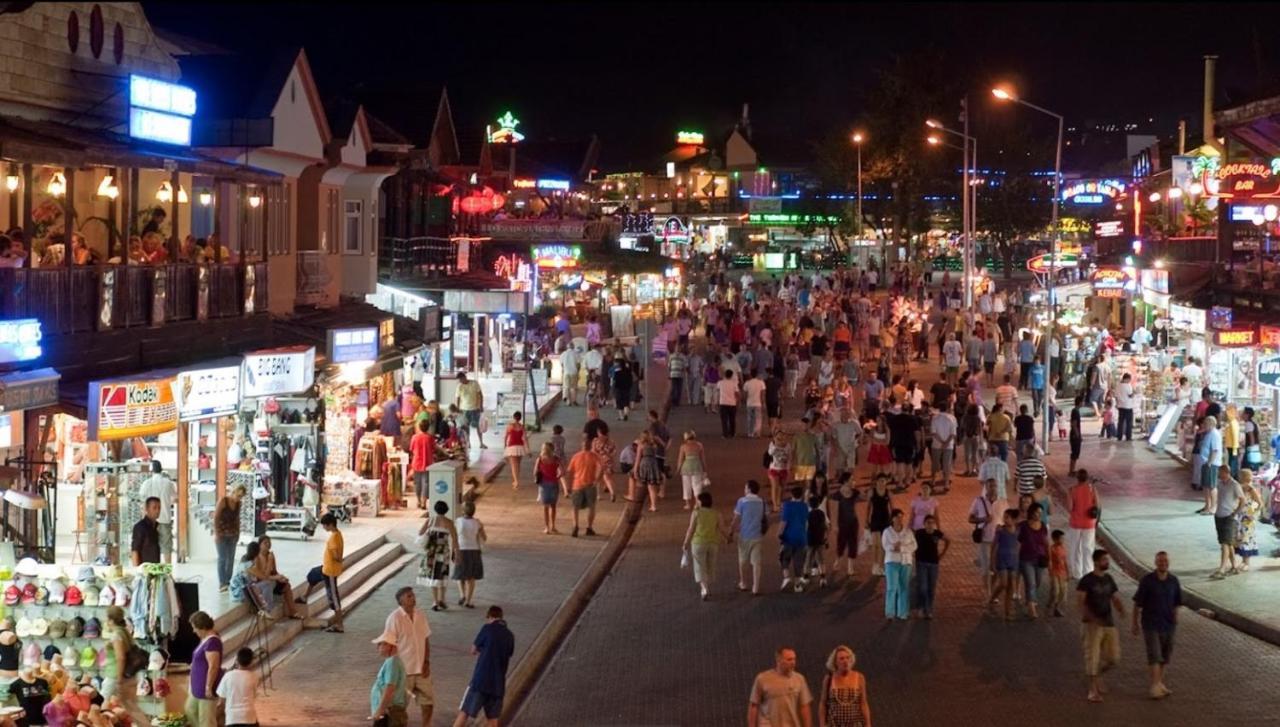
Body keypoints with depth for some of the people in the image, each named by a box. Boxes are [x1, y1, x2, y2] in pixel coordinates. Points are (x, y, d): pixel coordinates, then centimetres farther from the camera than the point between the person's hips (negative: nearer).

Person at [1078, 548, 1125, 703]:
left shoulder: (1108, 579, 10)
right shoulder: (1086, 580, -9)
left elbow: (1116, 599, 13)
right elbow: (1080, 601, -16)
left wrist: (1121, 609, -10)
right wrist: (1091, 618, -29)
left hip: (1109, 623, 6)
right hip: (1093, 625, -6)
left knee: (1113, 657, 6)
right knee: (1093, 657, -4)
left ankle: (1097, 675, 33)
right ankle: (1093, 691, 4)